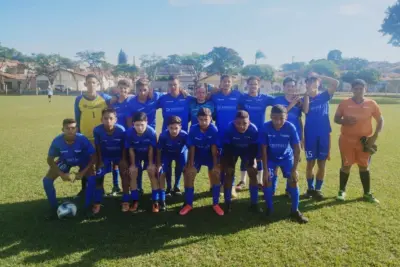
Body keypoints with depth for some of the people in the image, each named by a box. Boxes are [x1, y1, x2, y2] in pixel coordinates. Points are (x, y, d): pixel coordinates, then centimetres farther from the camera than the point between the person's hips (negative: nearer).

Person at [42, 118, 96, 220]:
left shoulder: (82, 139, -34)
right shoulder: (57, 141, -30)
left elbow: (93, 156, -23)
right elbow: (50, 159, -15)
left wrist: (83, 172, -28)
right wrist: (62, 174, -23)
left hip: (82, 161, -2)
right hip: (64, 161, 2)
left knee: (92, 179, -25)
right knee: (47, 180, -12)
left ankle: (87, 207, -4)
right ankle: (54, 209, 6)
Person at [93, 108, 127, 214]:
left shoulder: (121, 130, -28)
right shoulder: (97, 130, -27)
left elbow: (124, 146, -12)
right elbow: (98, 147, -12)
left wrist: (123, 160, -11)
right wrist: (100, 162, -8)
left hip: (118, 155, 0)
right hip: (105, 156, 1)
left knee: (124, 174, -11)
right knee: (99, 177, -5)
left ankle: (125, 201, 1)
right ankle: (97, 203, 11)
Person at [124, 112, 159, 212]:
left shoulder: (151, 132, -32)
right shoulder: (129, 132, -30)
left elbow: (151, 149, -19)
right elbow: (131, 150, -17)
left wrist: (151, 163, -13)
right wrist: (132, 164, -11)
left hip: (148, 154, -1)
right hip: (136, 154, 1)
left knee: (152, 172, -13)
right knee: (132, 173, -9)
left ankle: (155, 201, -2)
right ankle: (135, 201, 6)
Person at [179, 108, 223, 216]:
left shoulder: (214, 129, -23)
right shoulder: (193, 129, -20)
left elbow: (214, 148, -19)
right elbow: (192, 148, -15)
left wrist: (215, 165, -20)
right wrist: (191, 164, -16)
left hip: (210, 156, -1)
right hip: (197, 156, 1)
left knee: (216, 174, -18)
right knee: (188, 174, -12)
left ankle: (216, 204, -1)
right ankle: (188, 204, 4)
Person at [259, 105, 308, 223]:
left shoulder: (290, 128, -27)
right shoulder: (265, 127, -27)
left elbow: (297, 149, -19)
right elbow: (263, 149, -19)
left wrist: (294, 169, -20)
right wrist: (265, 169, -19)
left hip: (287, 157, 0)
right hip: (271, 158, 0)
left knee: (293, 180, -9)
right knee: (267, 180, -11)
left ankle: (295, 211, 7)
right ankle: (269, 209, 7)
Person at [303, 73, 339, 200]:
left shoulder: (324, 96, 5)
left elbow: (336, 83, -10)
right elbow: (305, 111, -19)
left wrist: (320, 76, -8)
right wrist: (307, 95, -13)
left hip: (324, 135, 1)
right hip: (310, 135, -1)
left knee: (322, 163, 6)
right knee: (310, 163, 7)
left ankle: (318, 189, 18)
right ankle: (310, 188, 21)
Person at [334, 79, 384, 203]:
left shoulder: (371, 104, -2)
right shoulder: (344, 103, -4)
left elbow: (380, 120, 5)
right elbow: (336, 118, 2)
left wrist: (375, 136, -6)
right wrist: (345, 121, -20)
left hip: (365, 140, 1)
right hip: (347, 139, -1)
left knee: (364, 166, 9)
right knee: (346, 165, 5)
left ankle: (367, 193, 21)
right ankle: (342, 191, 20)